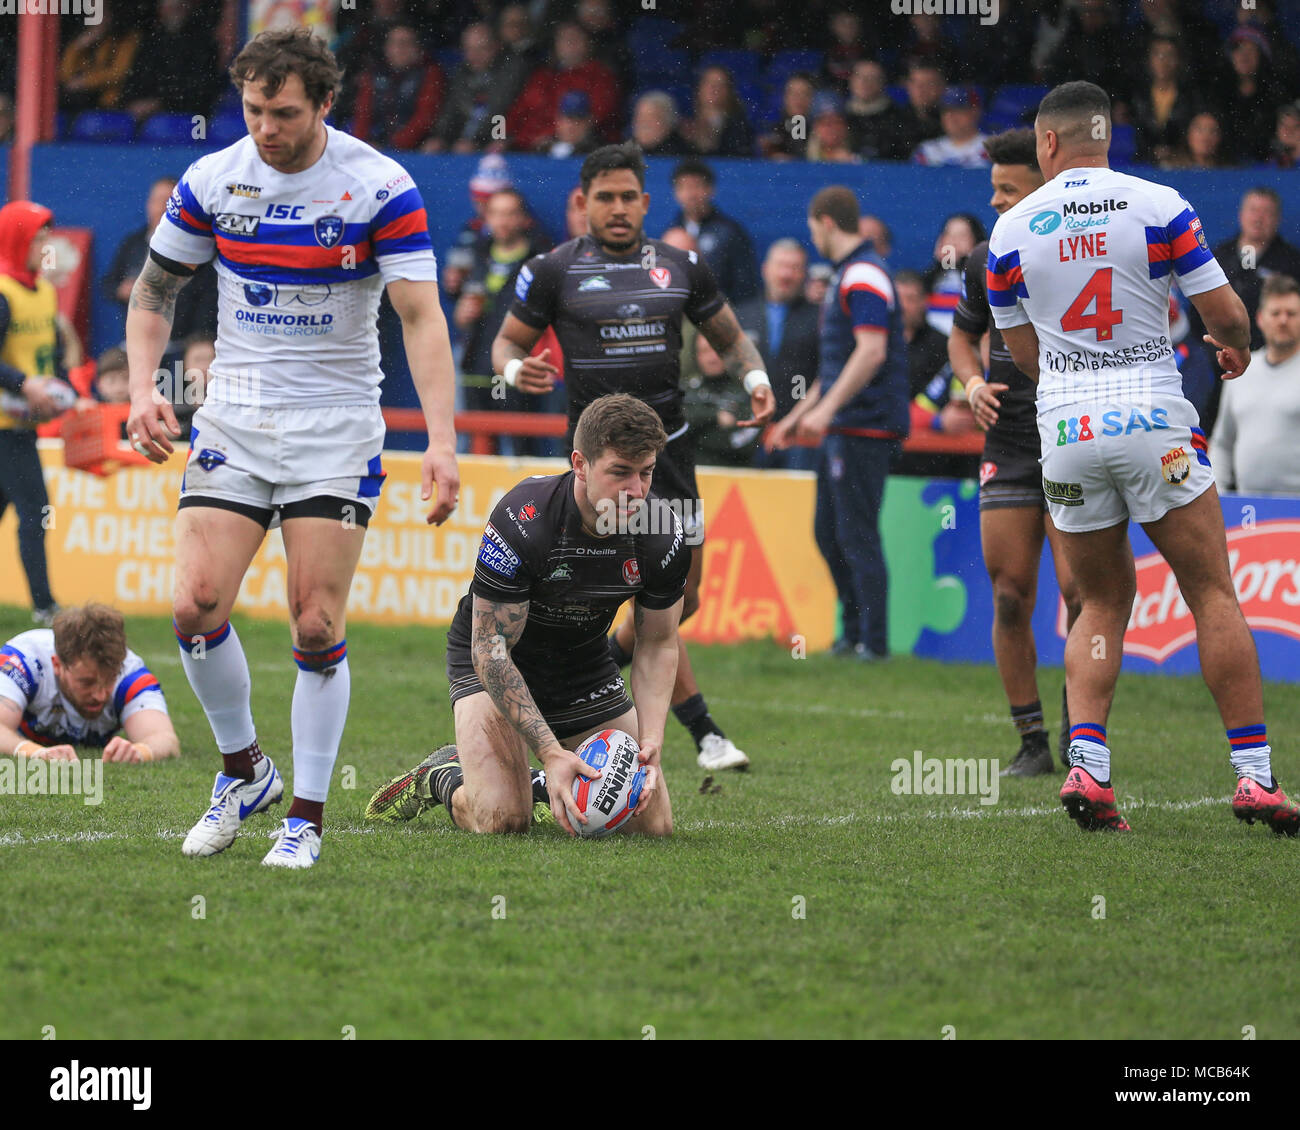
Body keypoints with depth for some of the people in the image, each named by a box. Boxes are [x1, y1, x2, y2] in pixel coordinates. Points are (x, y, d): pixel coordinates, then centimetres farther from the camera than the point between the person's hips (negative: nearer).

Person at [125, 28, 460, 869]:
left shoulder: (382, 187, -11)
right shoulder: (211, 181, -1)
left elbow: (421, 316, -14)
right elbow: (154, 291, 12)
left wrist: (442, 442, -23)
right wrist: (143, 390, -4)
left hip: (337, 427, -3)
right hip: (235, 419, 3)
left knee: (318, 625, -6)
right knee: (197, 603, -10)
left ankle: (307, 817, 5)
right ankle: (245, 770, 14)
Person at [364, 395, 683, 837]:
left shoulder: (663, 536, -20)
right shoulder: (521, 522, -33)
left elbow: (657, 644, -5)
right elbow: (491, 651, -29)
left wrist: (651, 742, -22)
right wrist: (551, 752, -37)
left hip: (586, 664, 4)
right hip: (496, 662, -4)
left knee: (653, 822, -8)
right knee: (502, 818, -26)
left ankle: (547, 786, 22)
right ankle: (443, 776, 10)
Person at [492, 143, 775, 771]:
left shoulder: (681, 267, 8)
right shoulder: (553, 271, -2)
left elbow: (728, 336, 18)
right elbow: (508, 341, 6)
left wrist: (755, 378, -2)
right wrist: (516, 370, -17)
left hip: (670, 442, 5)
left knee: (683, 596, 7)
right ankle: (704, 734, -7)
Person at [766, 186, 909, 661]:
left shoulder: (865, 275, -13)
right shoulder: (845, 275, 20)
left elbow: (871, 352, -24)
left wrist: (826, 409, -27)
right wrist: (799, 415, 29)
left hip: (866, 426, -10)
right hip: (844, 427, 10)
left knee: (857, 533, -9)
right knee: (828, 532, 13)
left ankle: (874, 641, -7)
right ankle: (854, 633, 19)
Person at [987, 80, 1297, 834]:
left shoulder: (1011, 231, 4)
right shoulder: (1159, 207, -4)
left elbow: (1027, 356, 11)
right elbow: (1226, 313, -2)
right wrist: (1236, 349, 21)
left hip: (1066, 426, 3)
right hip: (1153, 419, -3)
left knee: (1103, 605, 14)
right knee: (1213, 596, 3)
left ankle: (1086, 766, -3)